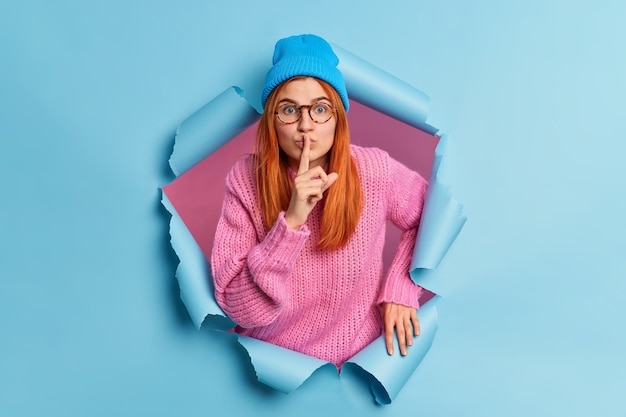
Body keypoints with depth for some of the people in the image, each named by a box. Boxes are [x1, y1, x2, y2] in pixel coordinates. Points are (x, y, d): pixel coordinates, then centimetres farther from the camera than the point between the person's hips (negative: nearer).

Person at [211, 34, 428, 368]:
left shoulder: (374, 170, -11)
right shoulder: (245, 180, -13)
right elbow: (239, 309, -18)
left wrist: (401, 289, -2)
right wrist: (291, 222, -28)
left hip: (358, 356, 1)